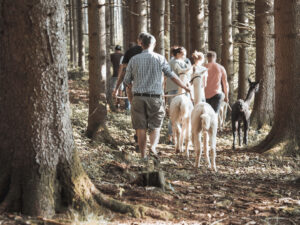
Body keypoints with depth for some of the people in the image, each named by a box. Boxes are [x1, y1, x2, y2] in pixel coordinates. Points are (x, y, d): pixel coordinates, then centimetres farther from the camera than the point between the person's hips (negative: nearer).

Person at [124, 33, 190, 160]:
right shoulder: (159, 59, -1)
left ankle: (143, 156, 7)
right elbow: (172, 76, 5)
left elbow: (127, 81, 8)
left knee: (141, 128, 7)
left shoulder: (134, 60, 3)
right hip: (155, 97, -1)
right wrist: (185, 87, 18)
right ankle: (153, 146, -15)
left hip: (138, 97, 1)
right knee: (155, 126, 10)